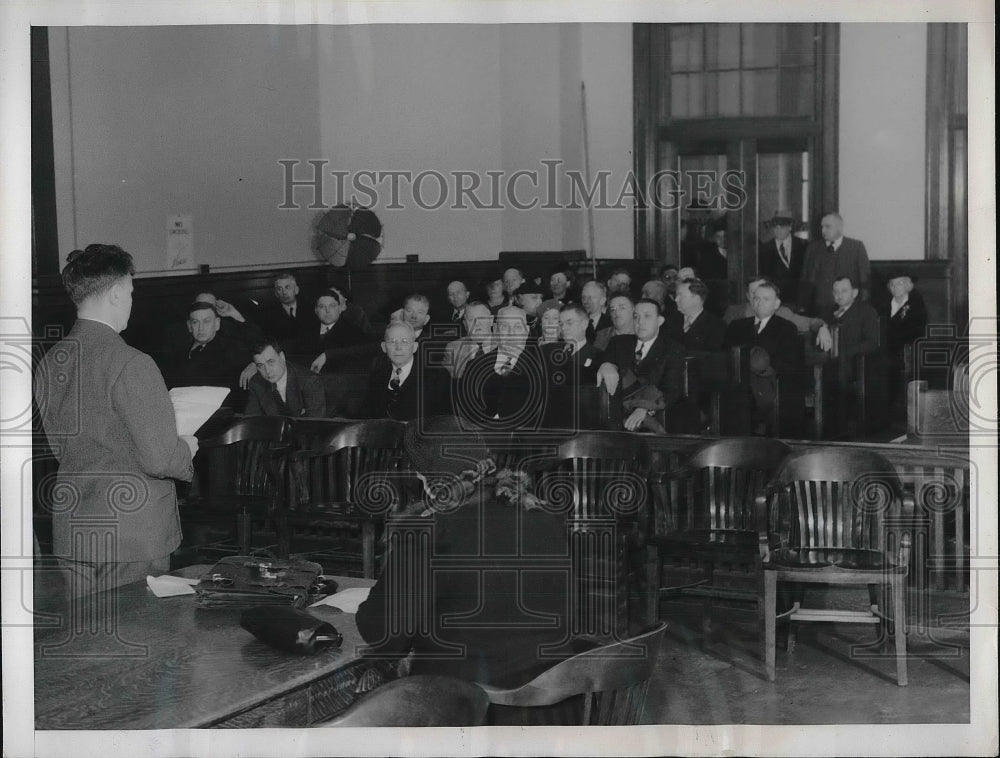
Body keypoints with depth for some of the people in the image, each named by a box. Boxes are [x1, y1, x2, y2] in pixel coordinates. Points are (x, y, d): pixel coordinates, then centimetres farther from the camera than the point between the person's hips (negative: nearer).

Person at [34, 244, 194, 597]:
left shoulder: (49, 363, 2)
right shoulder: (131, 364, -18)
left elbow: (48, 449, 10)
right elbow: (159, 459, -19)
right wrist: (186, 449, 2)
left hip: (69, 533, 6)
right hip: (132, 538, -6)